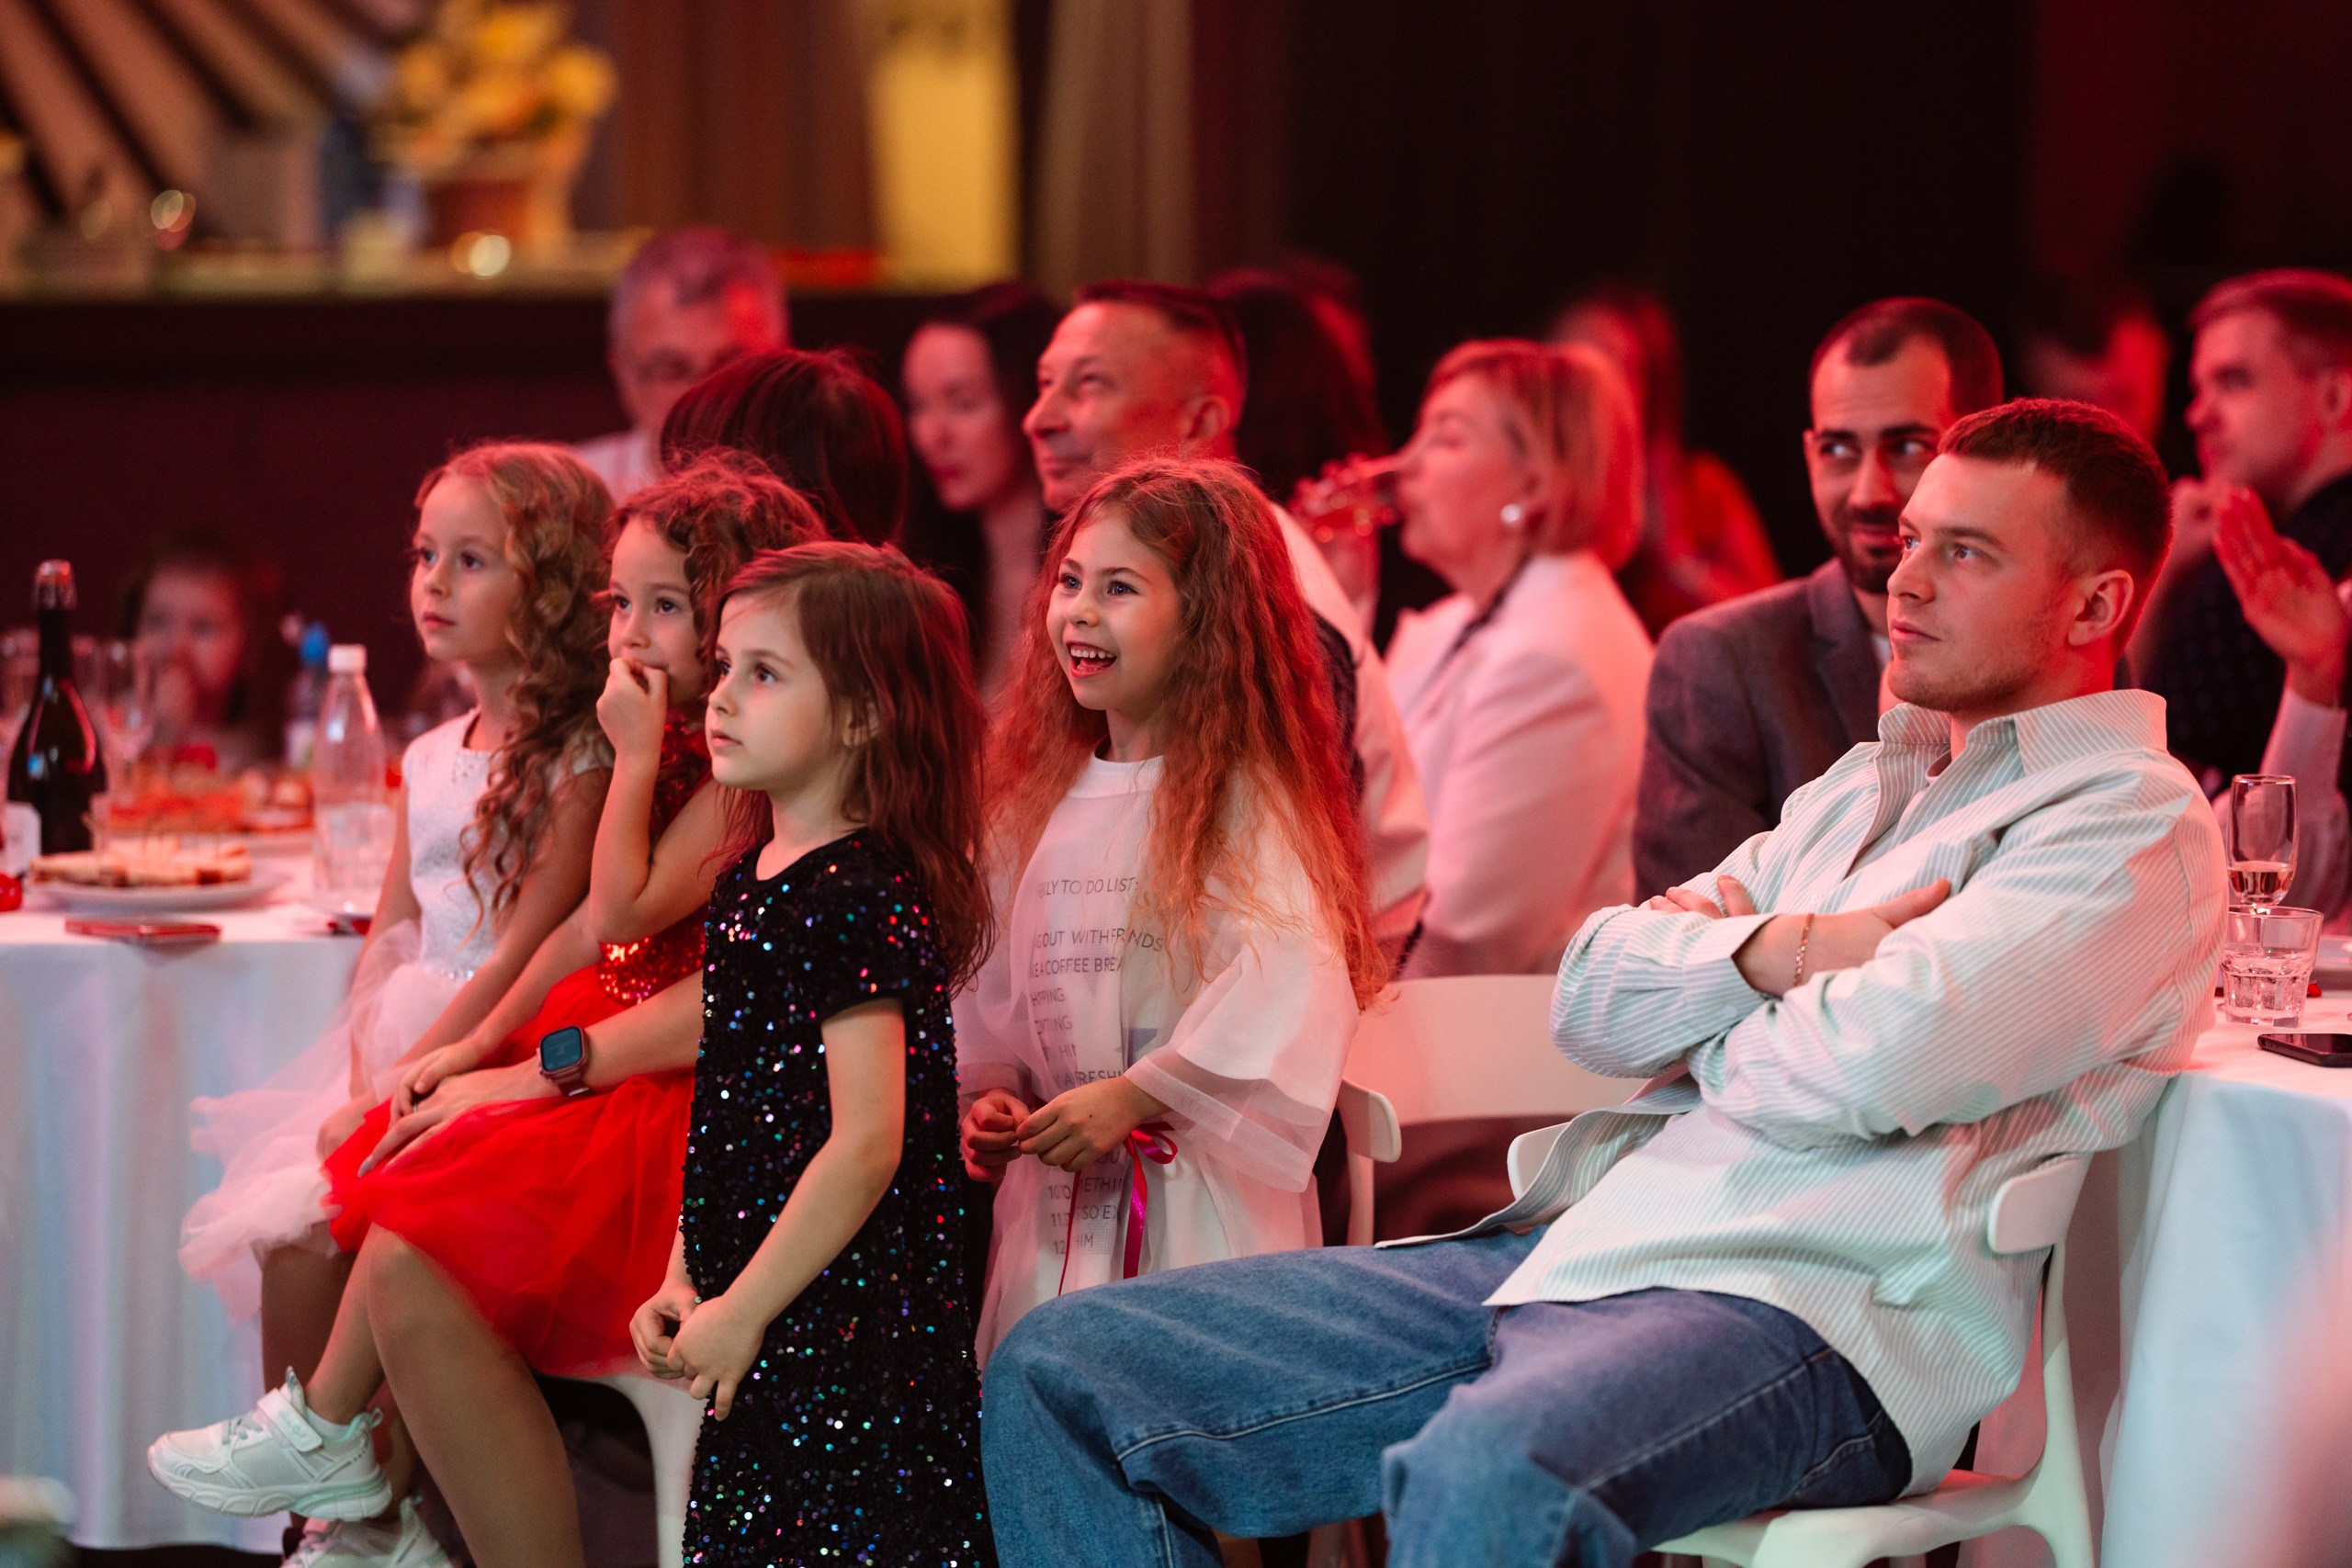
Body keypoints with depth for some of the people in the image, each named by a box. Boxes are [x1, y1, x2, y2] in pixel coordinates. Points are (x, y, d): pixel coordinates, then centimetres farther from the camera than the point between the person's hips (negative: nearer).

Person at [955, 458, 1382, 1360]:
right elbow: (995, 990, 20)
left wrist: (1130, 1097, -22)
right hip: (1053, 1204, 6)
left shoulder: (1245, 802, -8)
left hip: (1202, 1203, -6)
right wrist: (989, 1096, 2)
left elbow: (1286, 987, -21)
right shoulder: (1037, 805, 15)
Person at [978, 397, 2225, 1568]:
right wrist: (1772, 952, -3)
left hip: (1802, 1307, -9)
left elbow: (1870, 1066, -17)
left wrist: (1698, 1032, 4)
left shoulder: (2134, 824, -2)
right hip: (1569, 1246, 9)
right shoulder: (1861, 787, 26)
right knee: (1059, 1375, -1)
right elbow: (1594, 999, 16)